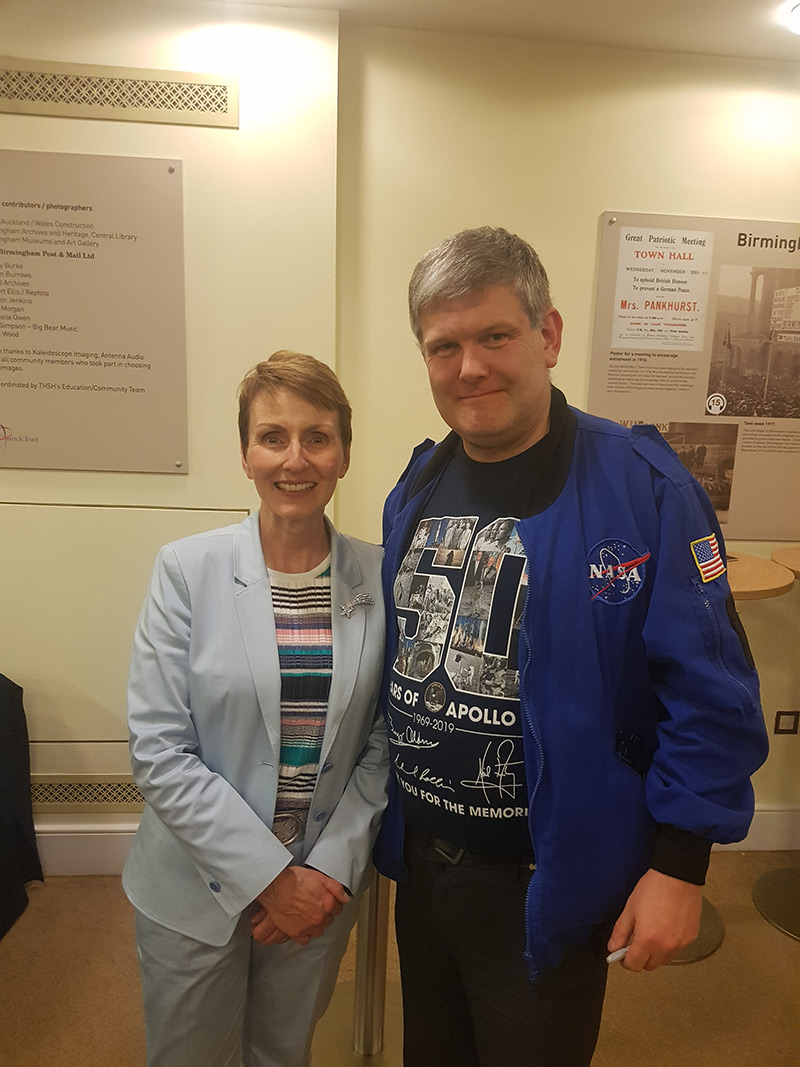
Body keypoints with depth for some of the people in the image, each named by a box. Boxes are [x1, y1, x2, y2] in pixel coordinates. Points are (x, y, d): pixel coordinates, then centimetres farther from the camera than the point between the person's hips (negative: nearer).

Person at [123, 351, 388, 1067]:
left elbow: (380, 746, -2)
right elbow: (159, 753, -15)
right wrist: (271, 877, -15)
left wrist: (331, 868, -9)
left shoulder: (379, 578, -7)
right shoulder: (187, 570, -13)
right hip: (199, 888, -1)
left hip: (323, 885, 2)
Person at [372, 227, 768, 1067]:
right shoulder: (415, 488, -1)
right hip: (418, 860, 6)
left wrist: (679, 866, -14)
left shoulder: (640, 487, -19)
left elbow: (711, 697, -16)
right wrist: (377, 823, 9)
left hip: (548, 883, -5)